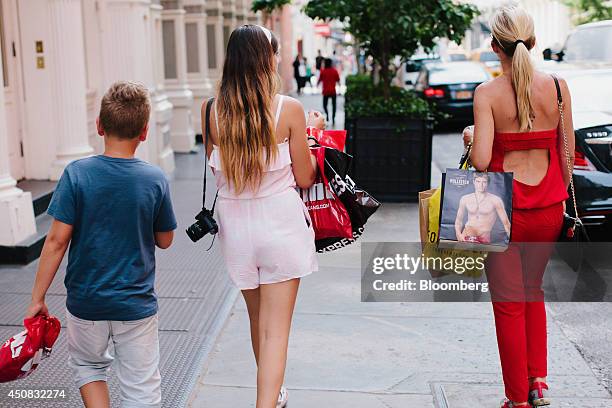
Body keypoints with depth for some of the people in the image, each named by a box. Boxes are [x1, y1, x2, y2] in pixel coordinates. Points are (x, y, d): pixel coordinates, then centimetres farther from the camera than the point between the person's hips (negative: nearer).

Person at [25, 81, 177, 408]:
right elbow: (165, 240, 2)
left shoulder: (77, 174, -13)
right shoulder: (155, 180, -10)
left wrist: (37, 298, -4)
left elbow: (57, 240, -12)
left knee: (87, 365, 27)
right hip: (136, 304, 0)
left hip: (85, 302, 0)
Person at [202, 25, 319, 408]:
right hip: (281, 225, -4)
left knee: (257, 319, 22)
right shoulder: (289, 109, -11)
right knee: (276, 327, 3)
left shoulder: (212, 110, -4)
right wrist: (311, 136, 11)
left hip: (235, 225, 4)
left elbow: (215, 169, 8)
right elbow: (305, 178, -4)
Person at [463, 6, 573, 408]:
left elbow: (481, 161, -19)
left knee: (509, 303, 10)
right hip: (548, 208, 4)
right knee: (533, 292, 25)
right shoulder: (557, 86, -2)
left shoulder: (488, 93, -11)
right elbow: (568, 155, 3)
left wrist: (471, 137, 2)